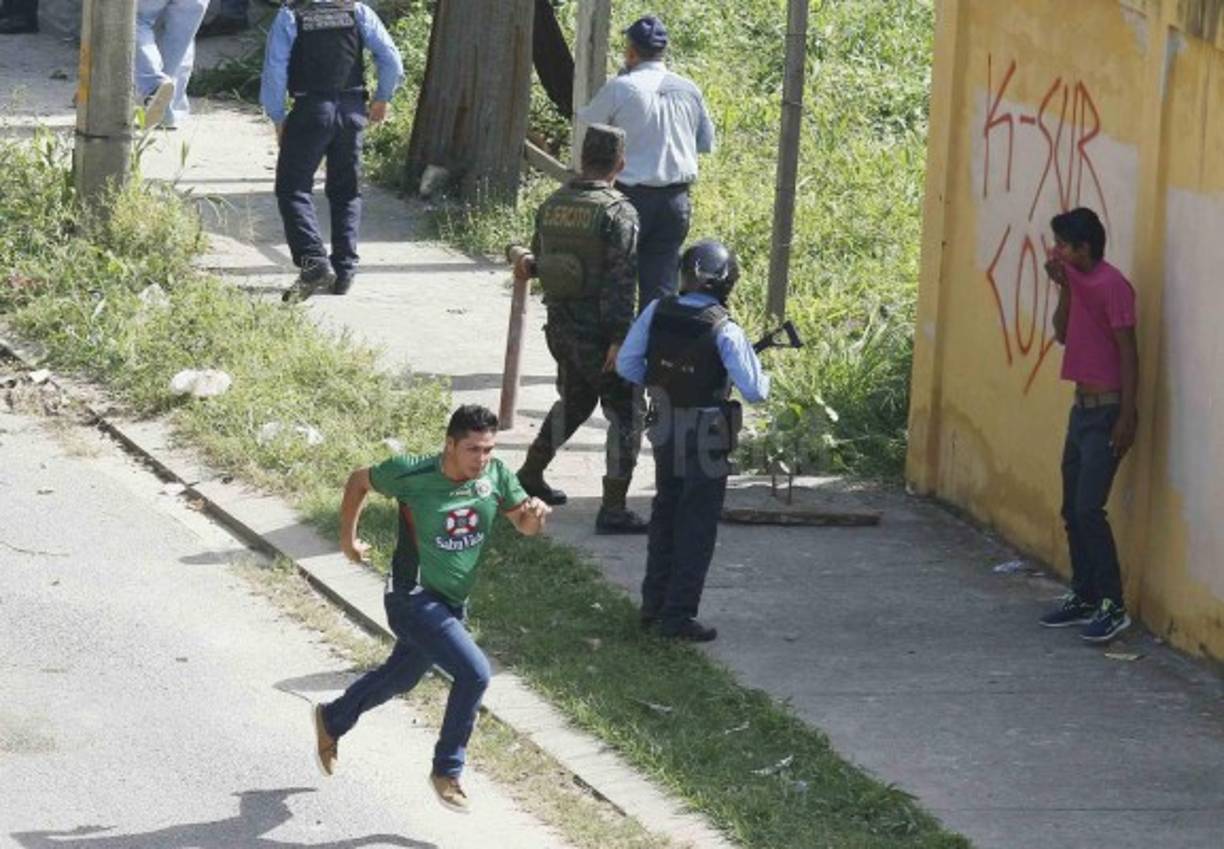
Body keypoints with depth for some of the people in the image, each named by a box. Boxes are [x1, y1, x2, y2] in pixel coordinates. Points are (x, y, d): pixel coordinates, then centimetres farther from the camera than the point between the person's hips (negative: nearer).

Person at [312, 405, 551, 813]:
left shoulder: (495, 475, -10)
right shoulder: (412, 475, -21)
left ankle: (331, 721, 53)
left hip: (452, 605, 7)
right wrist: (348, 538, 4)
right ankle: (447, 771, -5)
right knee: (475, 672, -21)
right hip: (413, 599, -7)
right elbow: (359, 481, -3)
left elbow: (524, 525, 1)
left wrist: (535, 512, -23)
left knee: (400, 678, 26)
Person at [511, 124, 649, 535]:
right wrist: (619, 338, -19)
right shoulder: (618, 212, -16)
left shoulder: (552, 205, 4)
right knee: (625, 413, 1)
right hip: (597, 331, -7)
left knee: (573, 401, 28)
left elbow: (541, 259, 14)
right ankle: (613, 509, -2)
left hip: (559, 326, 7)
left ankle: (530, 476, 37)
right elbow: (621, 281, -20)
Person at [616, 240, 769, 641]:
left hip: (665, 434, 5)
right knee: (697, 527, 5)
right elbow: (753, 390, -20)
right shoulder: (723, 330, -21)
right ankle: (678, 615, 6)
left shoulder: (657, 313, -7)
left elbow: (626, 364, -1)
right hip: (706, 441, -5)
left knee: (665, 517, 21)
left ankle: (654, 604, 28)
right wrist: (762, 377, 2)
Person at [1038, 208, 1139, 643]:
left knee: (1088, 509, -13)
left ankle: (1113, 607, -10)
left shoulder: (1112, 285, -16)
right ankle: (1083, 598, 19)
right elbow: (1063, 334, 14)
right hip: (1082, 407, 9)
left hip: (1106, 411, -9)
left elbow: (1128, 352, -17)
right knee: (1072, 510, 11)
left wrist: (1127, 417, -19)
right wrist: (1064, 288, 1)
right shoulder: (1078, 281, 11)